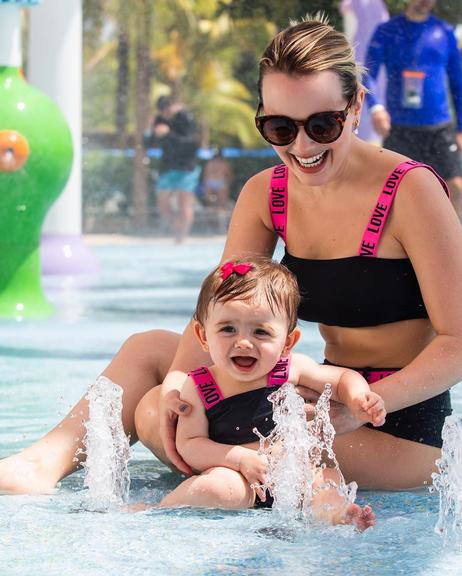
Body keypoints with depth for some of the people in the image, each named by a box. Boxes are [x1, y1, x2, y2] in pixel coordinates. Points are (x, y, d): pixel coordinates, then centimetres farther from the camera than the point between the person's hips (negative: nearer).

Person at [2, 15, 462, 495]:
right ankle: (45, 463, -7)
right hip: (331, 395, 8)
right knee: (148, 350, 8)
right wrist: (178, 381, -22)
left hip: (402, 428, -8)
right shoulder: (265, 195, 5)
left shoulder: (411, 192, -16)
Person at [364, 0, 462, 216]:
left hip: (440, 128, 1)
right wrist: (375, 107, -24)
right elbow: (368, 75, -5)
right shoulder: (386, 31, 3)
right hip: (399, 129, -1)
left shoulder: (444, 32, 8)